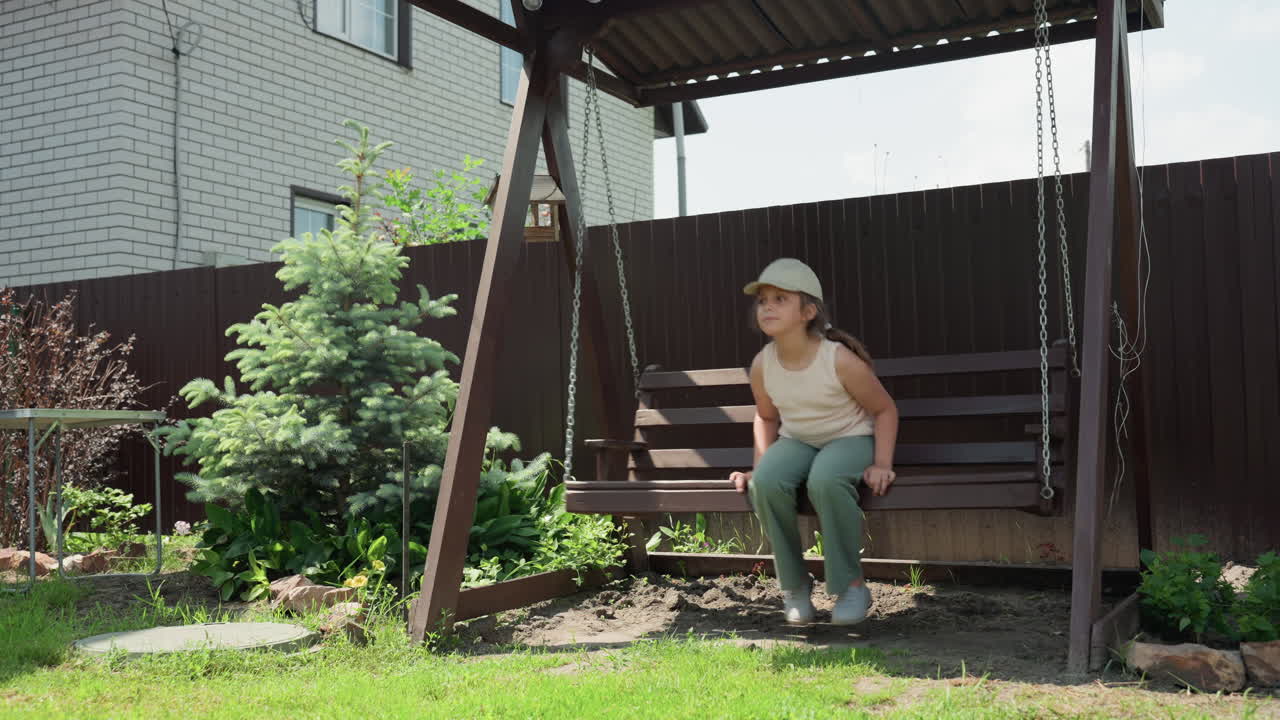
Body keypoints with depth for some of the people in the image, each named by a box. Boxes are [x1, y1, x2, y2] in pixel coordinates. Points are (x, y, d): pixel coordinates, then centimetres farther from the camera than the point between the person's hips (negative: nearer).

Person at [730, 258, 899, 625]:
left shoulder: (840, 360, -21)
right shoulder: (762, 365, -8)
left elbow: (885, 409, -7)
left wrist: (882, 463, -17)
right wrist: (759, 465, 2)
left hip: (850, 438, -4)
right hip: (796, 441, 4)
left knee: (826, 480, -39)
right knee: (766, 482, -31)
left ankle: (851, 585, -19)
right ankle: (794, 584, -10)